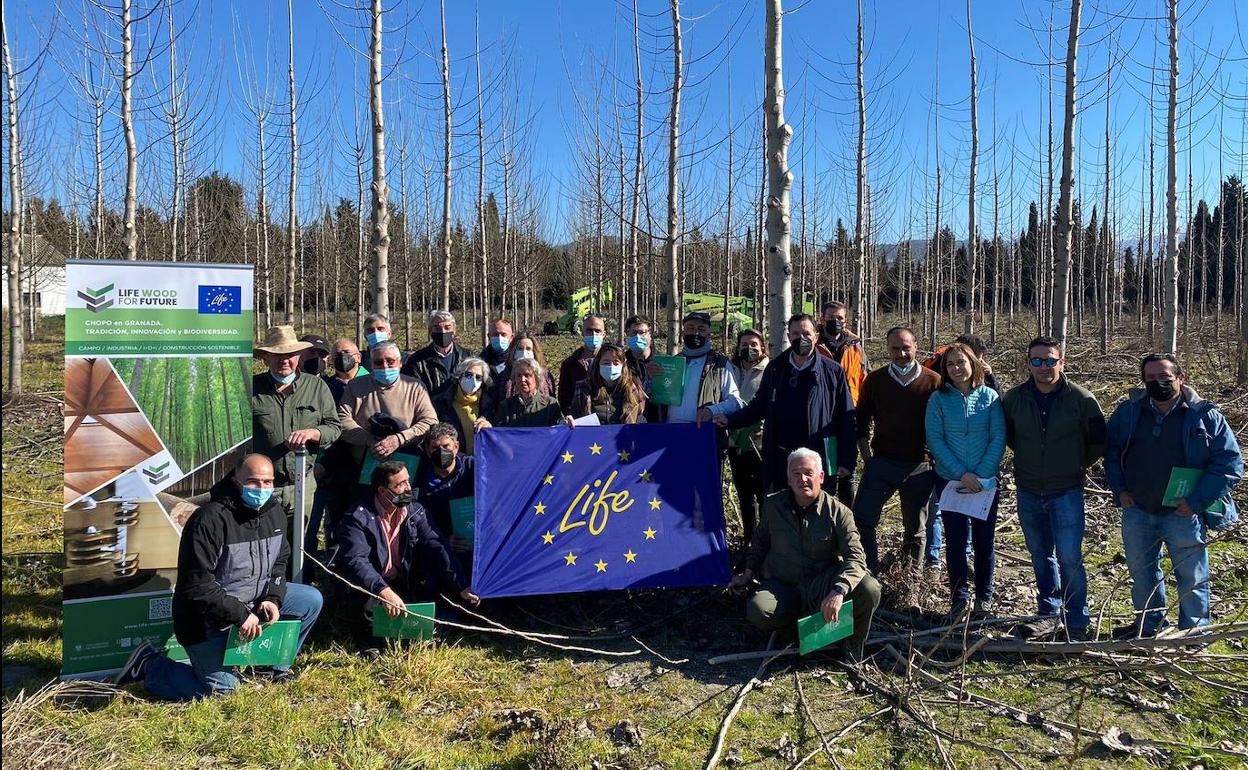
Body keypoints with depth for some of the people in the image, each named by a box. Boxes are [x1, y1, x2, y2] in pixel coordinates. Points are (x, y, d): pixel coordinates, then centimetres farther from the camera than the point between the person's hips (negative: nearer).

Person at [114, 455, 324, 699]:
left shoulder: (274, 512, -1)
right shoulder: (211, 519, -25)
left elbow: (280, 562, 10)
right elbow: (197, 585, -26)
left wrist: (272, 599, -7)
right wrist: (239, 615, -27)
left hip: (254, 600, 7)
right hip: (207, 618, -7)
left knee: (311, 600, -3)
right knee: (221, 688, -11)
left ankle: (275, 665, 13)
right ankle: (149, 664, 8)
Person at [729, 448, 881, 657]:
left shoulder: (838, 512, -10)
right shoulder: (773, 505, 0)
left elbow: (855, 557, -20)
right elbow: (760, 541, 19)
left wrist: (838, 591, -36)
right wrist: (748, 574, 14)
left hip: (823, 584, -1)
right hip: (782, 586, 1)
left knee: (869, 589, -29)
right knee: (757, 610, -31)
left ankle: (853, 648, 0)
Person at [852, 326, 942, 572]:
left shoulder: (933, 381, -2)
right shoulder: (875, 380, 2)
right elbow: (862, 422, 7)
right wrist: (867, 457, 2)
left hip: (919, 466, -1)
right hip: (881, 461, 1)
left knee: (915, 528, 11)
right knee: (862, 517, -9)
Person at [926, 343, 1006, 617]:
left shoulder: (990, 397, -2)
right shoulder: (939, 399, -3)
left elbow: (998, 439, -4)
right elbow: (935, 440, -7)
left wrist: (981, 475, -13)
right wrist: (962, 473, -14)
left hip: (986, 481, 0)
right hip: (950, 481, 0)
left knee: (984, 540, 7)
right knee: (955, 541, 5)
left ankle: (984, 597, 23)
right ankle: (959, 597, 19)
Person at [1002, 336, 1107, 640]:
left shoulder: (1081, 399, -9)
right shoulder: (1013, 398, -2)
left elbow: (1098, 442, 3)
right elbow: (1007, 434, 16)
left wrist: (1077, 465, 7)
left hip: (1066, 492, -3)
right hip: (1028, 492, 3)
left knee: (1069, 558, -4)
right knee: (1041, 556, 14)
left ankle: (1077, 624, 9)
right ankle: (1050, 614, 28)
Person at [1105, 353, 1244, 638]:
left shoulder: (1204, 415, -8)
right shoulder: (1128, 411, 1)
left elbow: (1230, 461, -9)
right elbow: (1111, 450, 12)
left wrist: (1197, 500, -16)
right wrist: (1119, 489, 0)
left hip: (1184, 515, -3)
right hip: (1136, 511, 4)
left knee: (1192, 578, 9)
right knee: (1141, 573, 19)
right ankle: (1149, 625, 37)